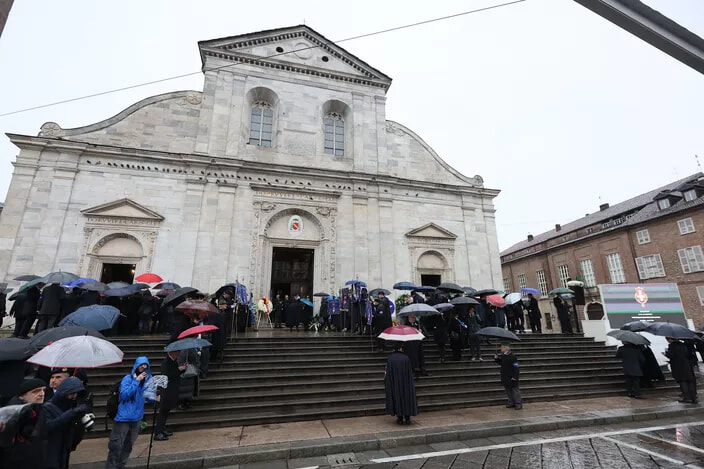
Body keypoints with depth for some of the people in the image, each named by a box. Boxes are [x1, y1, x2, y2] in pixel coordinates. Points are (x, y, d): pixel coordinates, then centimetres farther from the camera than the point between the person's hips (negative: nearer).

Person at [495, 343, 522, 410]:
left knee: (515, 390, 3)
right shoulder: (502, 356, 4)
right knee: (508, 390, 14)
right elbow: (500, 363, 20)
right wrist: (496, 359, 1)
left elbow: (515, 367, -17)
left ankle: (518, 404, 14)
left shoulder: (512, 357, -18)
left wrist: (515, 376, -20)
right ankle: (511, 403, 25)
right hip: (505, 377, 8)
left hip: (511, 377, -8)